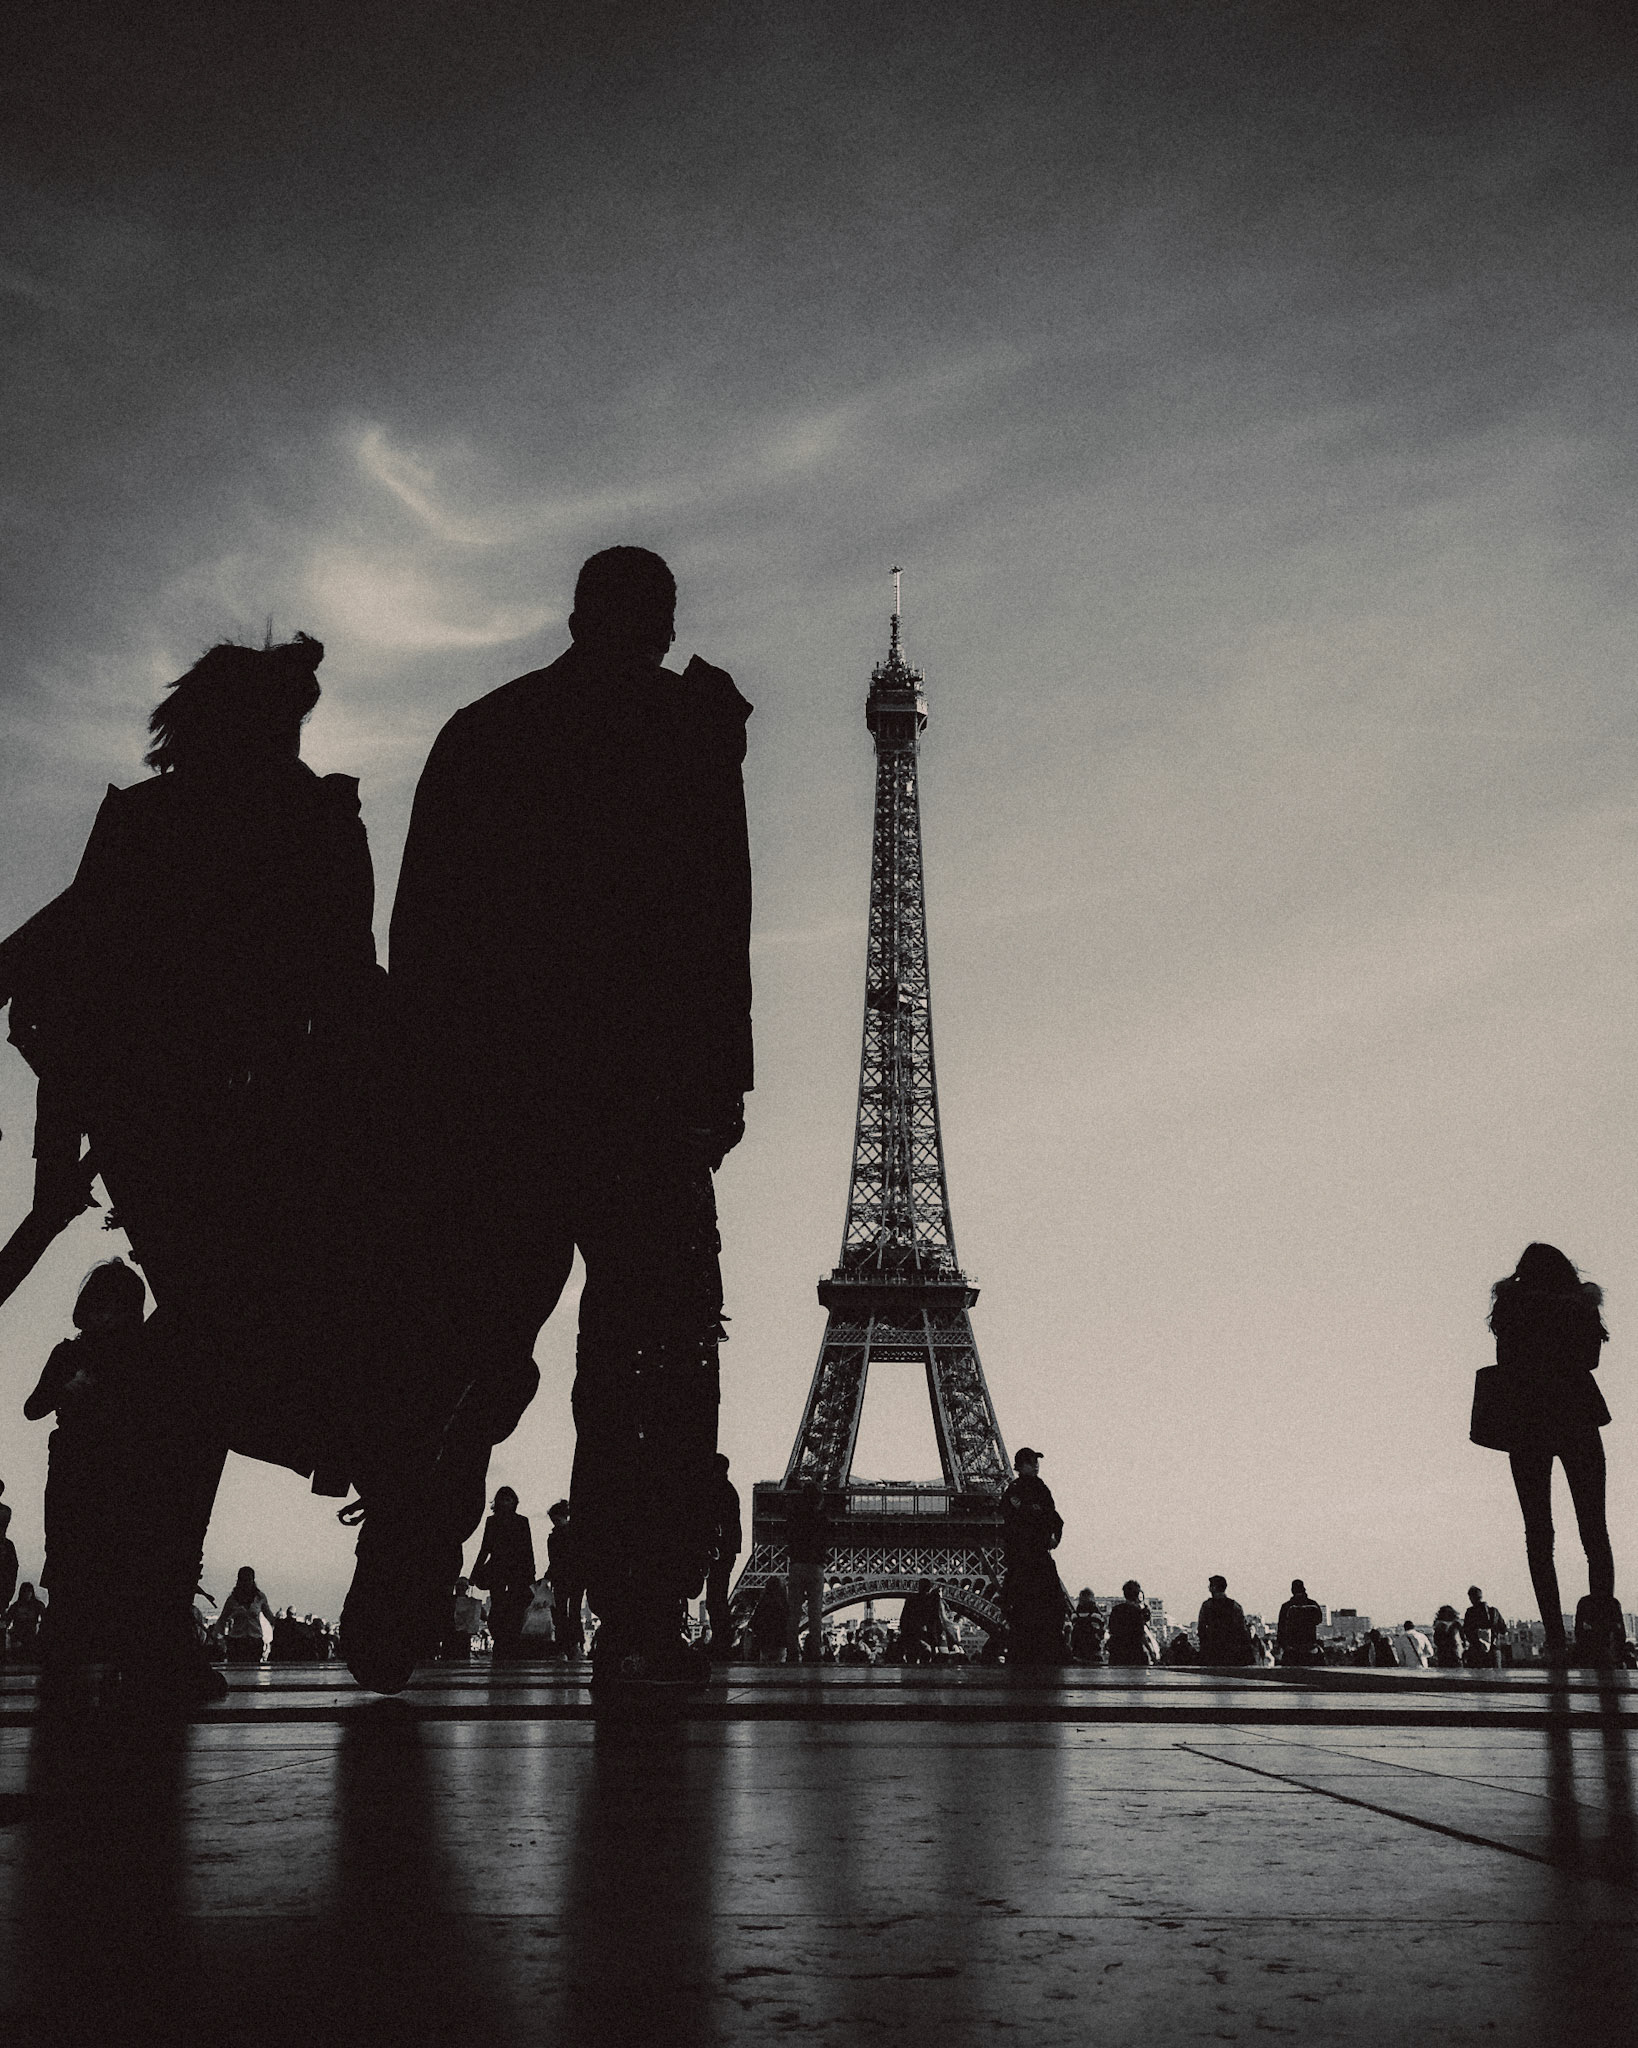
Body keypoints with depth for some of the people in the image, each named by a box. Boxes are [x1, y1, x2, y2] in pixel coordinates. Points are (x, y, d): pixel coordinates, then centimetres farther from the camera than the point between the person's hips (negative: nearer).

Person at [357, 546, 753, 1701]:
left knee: (470, 1345, 11)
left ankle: (391, 1602, 7)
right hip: (635, 1081, -4)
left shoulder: (479, 729, 18)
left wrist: (428, 1086, 13)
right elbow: (713, 911, -4)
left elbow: (418, 923, 12)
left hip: (474, 1085, 4)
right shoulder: (687, 723, 8)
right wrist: (723, 1073, -5)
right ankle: (640, 1620, -9)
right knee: (658, 1341, -2)